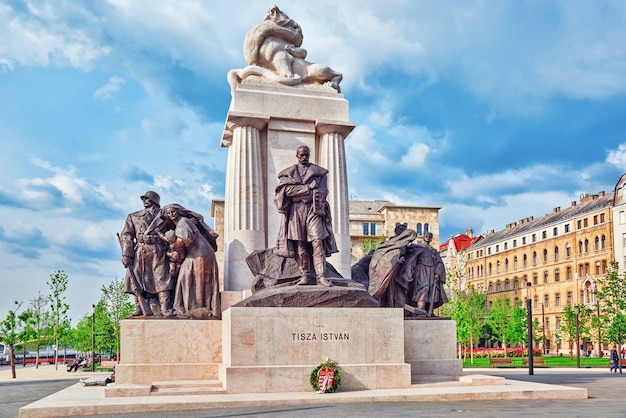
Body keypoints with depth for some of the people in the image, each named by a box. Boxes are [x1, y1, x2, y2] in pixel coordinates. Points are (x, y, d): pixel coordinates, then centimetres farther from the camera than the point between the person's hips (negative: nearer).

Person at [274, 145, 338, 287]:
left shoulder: (318, 171, 15)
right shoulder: (288, 172, 16)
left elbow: (322, 191, 2)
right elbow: (288, 190, -3)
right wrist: (309, 188, -7)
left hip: (313, 209, -1)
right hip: (295, 211, 1)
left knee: (317, 242, -13)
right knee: (300, 244, -5)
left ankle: (321, 276, -18)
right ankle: (304, 276, -2)